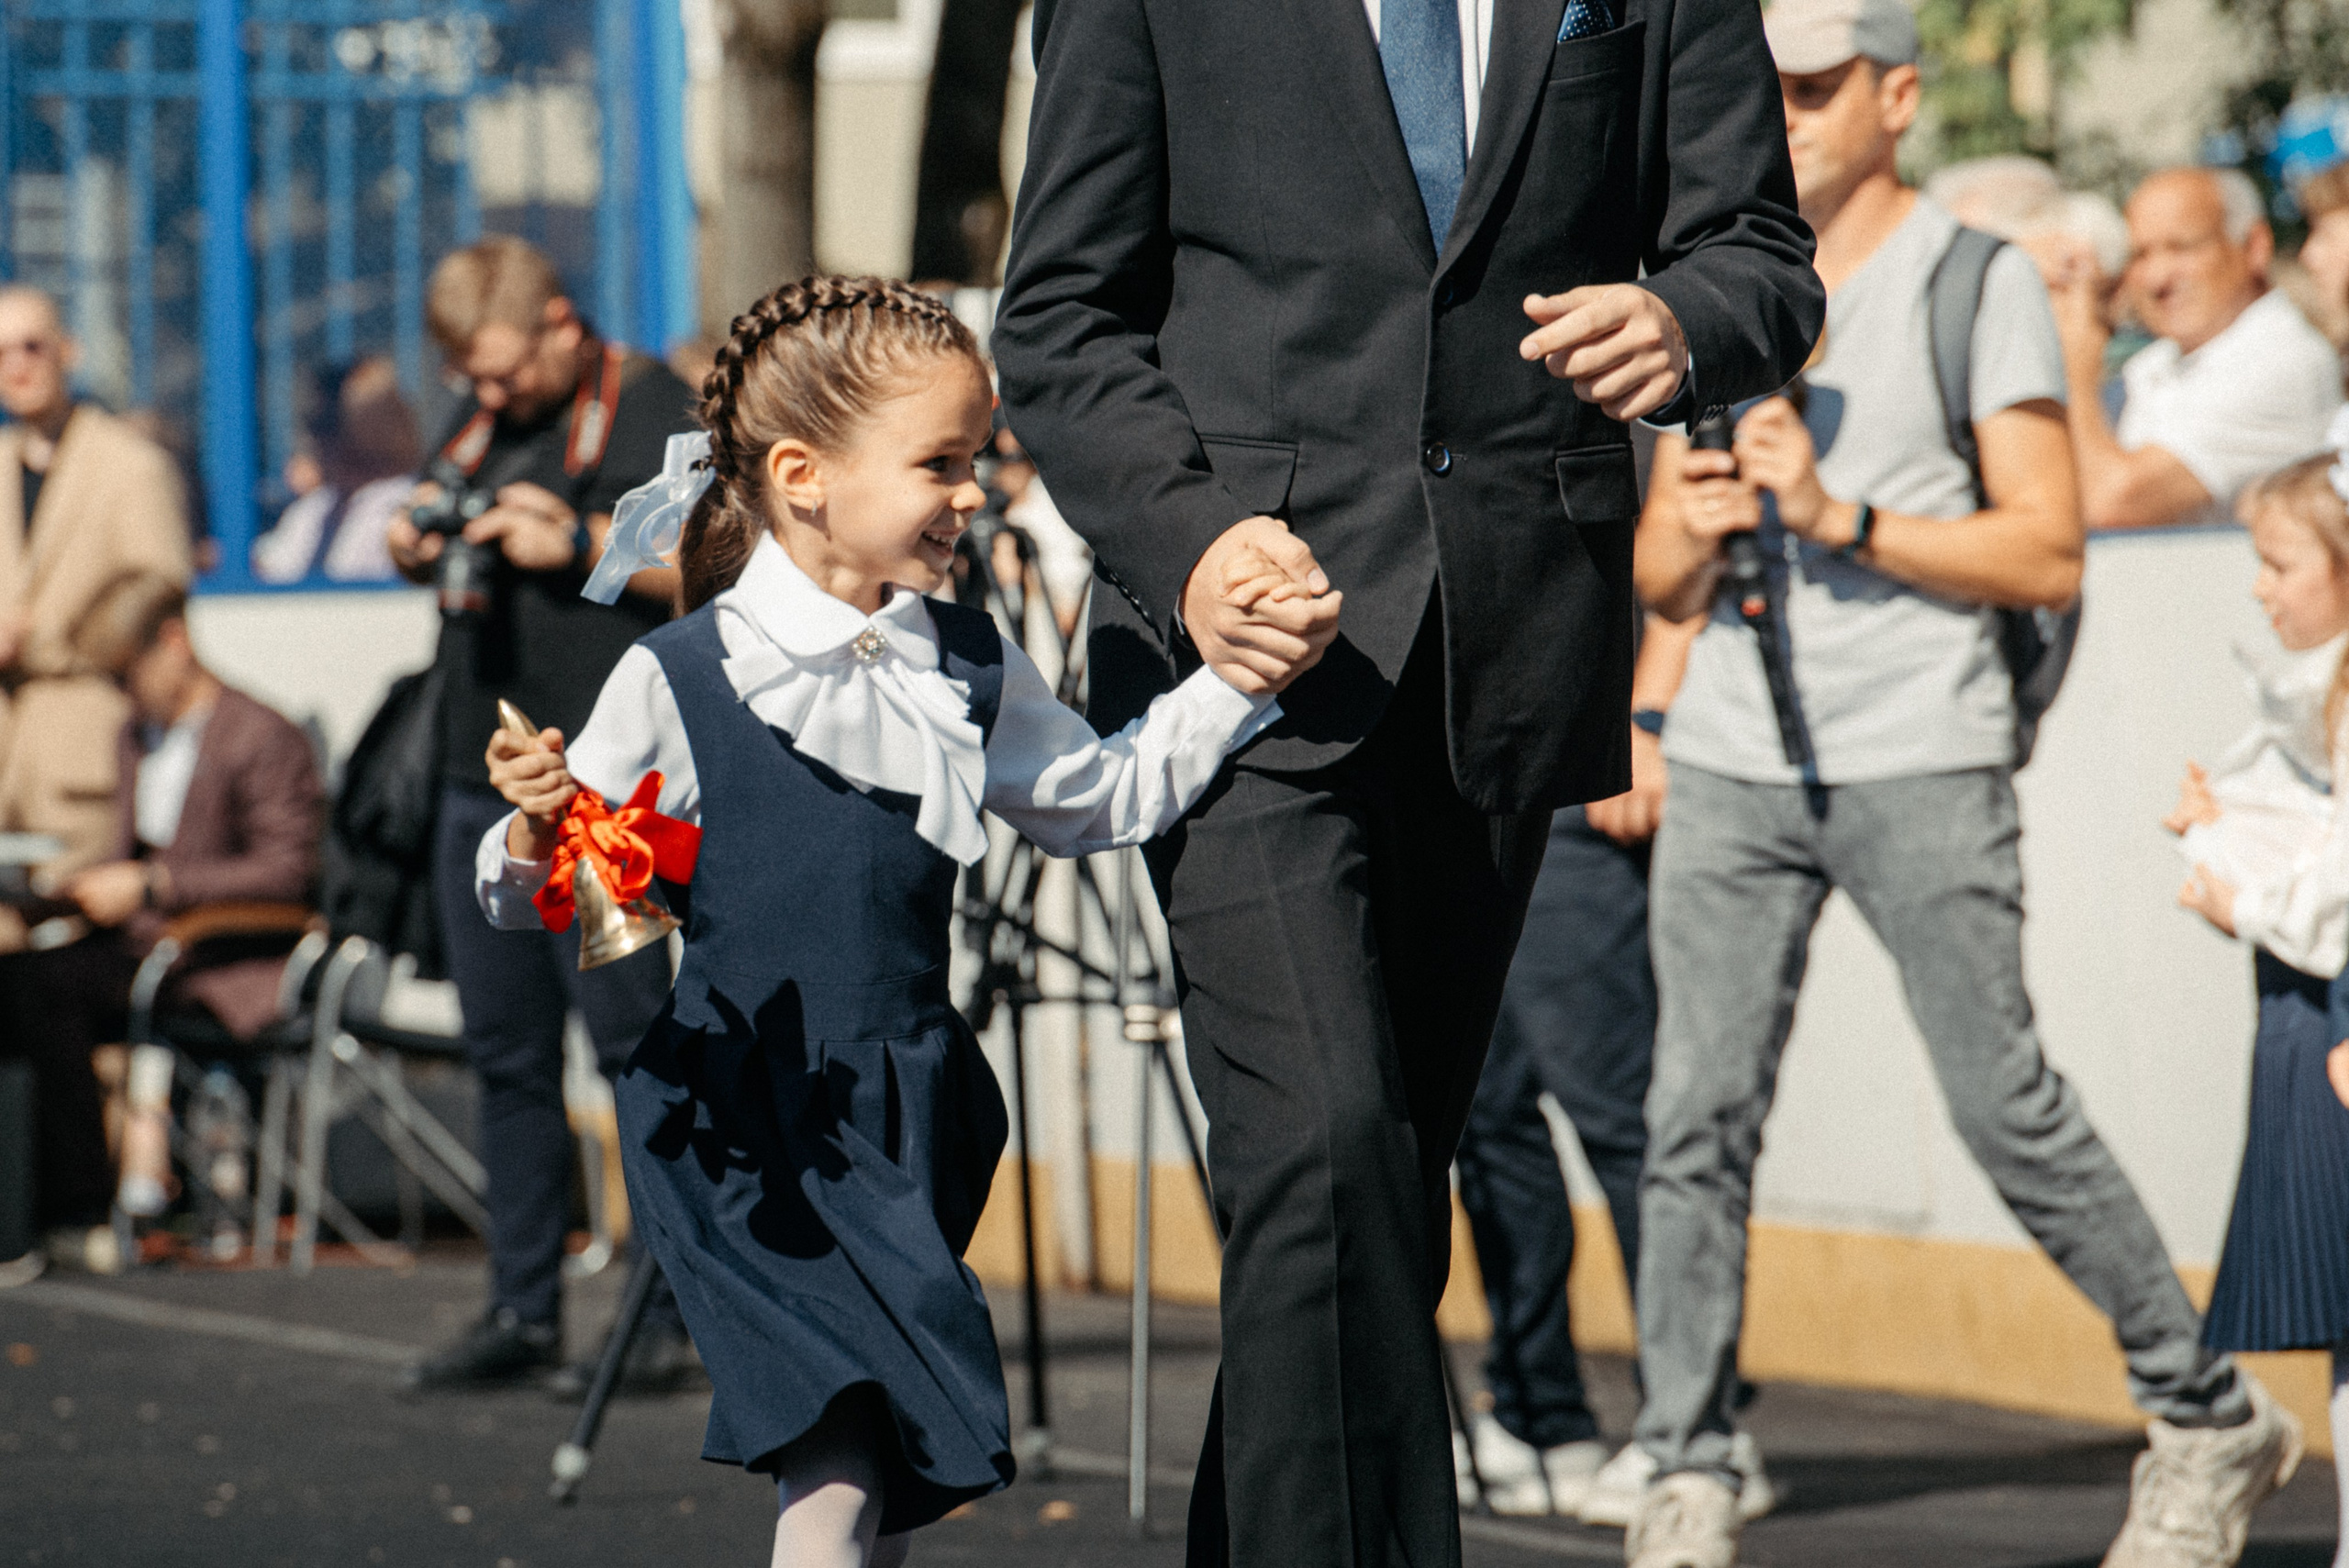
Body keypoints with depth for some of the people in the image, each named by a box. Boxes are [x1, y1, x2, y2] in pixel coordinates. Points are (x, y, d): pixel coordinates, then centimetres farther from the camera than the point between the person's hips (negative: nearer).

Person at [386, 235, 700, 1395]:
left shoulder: (646, 408, -6)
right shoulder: (479, 421, 18)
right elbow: (436, 546, 29)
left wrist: (577, 542, -20)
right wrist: (415, 549, 6)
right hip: (480, 779, 8)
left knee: (635, 1046, -7)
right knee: (506, 1055, 10)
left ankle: (671, 1319, -5)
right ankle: (522, 1313, 16)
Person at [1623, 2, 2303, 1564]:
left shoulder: (1983, 285, 0)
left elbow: (2050, 555, -6)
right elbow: (1659, 580, 17)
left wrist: (1844, 521, -16)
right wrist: (1690, 527, -6)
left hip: (1922, 761, -4)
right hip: (1731, 759, 4)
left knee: (2011, 1109, -4)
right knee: (1697, 1117, -4)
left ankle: (2215, 1416, 12)